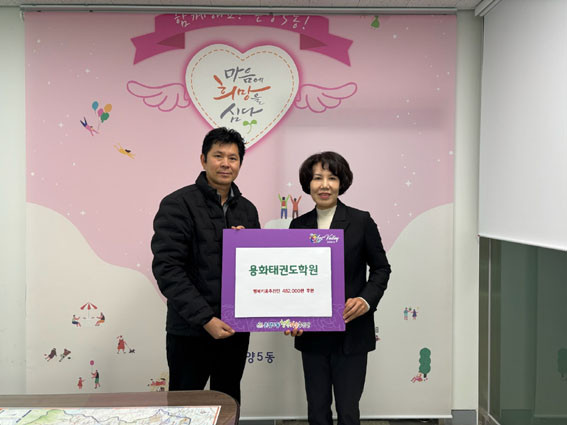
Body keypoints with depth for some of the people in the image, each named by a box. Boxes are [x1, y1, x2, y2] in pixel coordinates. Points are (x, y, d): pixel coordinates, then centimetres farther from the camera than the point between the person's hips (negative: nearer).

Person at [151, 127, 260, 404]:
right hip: (190, 332, -5)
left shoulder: (247, 209, 9)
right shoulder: (178, 204, -9)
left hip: (236, 330, 5)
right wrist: (205, 319, -20)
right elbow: (168, 269, -16)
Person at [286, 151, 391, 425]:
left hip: (351, 334, -3)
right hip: (311, 335, 3)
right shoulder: (298, 225, 4)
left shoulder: (361, 221, -4)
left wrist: (366, 300, -16)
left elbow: (381, 268, 2)